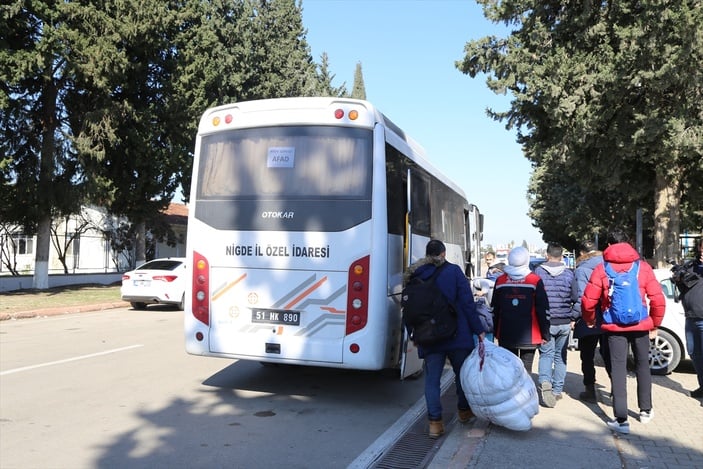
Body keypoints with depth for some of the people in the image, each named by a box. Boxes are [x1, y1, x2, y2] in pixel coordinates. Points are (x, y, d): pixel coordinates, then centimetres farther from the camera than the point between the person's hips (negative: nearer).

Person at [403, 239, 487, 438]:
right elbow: (467, 303, -9)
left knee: (432, 379, 6)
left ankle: (435, 422, 2)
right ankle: (464, 410, 33)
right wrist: (479, 330, -5)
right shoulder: (454, 271, -5)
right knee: (462, 373, 18)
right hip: (457, 334, -1)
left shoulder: (415, 276, 3)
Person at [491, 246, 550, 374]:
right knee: (525, 369, 5)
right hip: (529, 336, -2)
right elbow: (543, 310, -7)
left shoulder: (500, 281, 0)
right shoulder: (535, 280, -7)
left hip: (505, 335, 2)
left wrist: (496, 332, 16)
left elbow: (495, 310, 6)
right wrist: (545, 334, 1)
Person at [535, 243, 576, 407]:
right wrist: (572, 318, 8)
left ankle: (545, 381, -20)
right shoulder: (569, 273, 1)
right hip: (564, 323, 2)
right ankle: (557, 390, 17)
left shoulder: (539, 272, -4)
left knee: (546, 354, 5)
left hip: (545, 322, -2)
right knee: (560, 356, 13)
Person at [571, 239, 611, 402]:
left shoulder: (581, 270, -13)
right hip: (609, 320, 4)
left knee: (587, 357, 9)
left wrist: (574, 317, -9)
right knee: (608, 355, 14)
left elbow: (581, 298, -18)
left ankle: (590, 390, 14)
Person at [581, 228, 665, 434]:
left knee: (618, 369, 4)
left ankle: (621, 420, 1)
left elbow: (588, 301, -6)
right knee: (642, 365, 20)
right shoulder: (643, 267, -1)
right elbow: (658, 300, -5)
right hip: (640, 326, 2)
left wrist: (590, 321, 13)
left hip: (614, 328, -1)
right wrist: (654, 325, 9)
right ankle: (646, 410, 33)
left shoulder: (601, 269, -3)